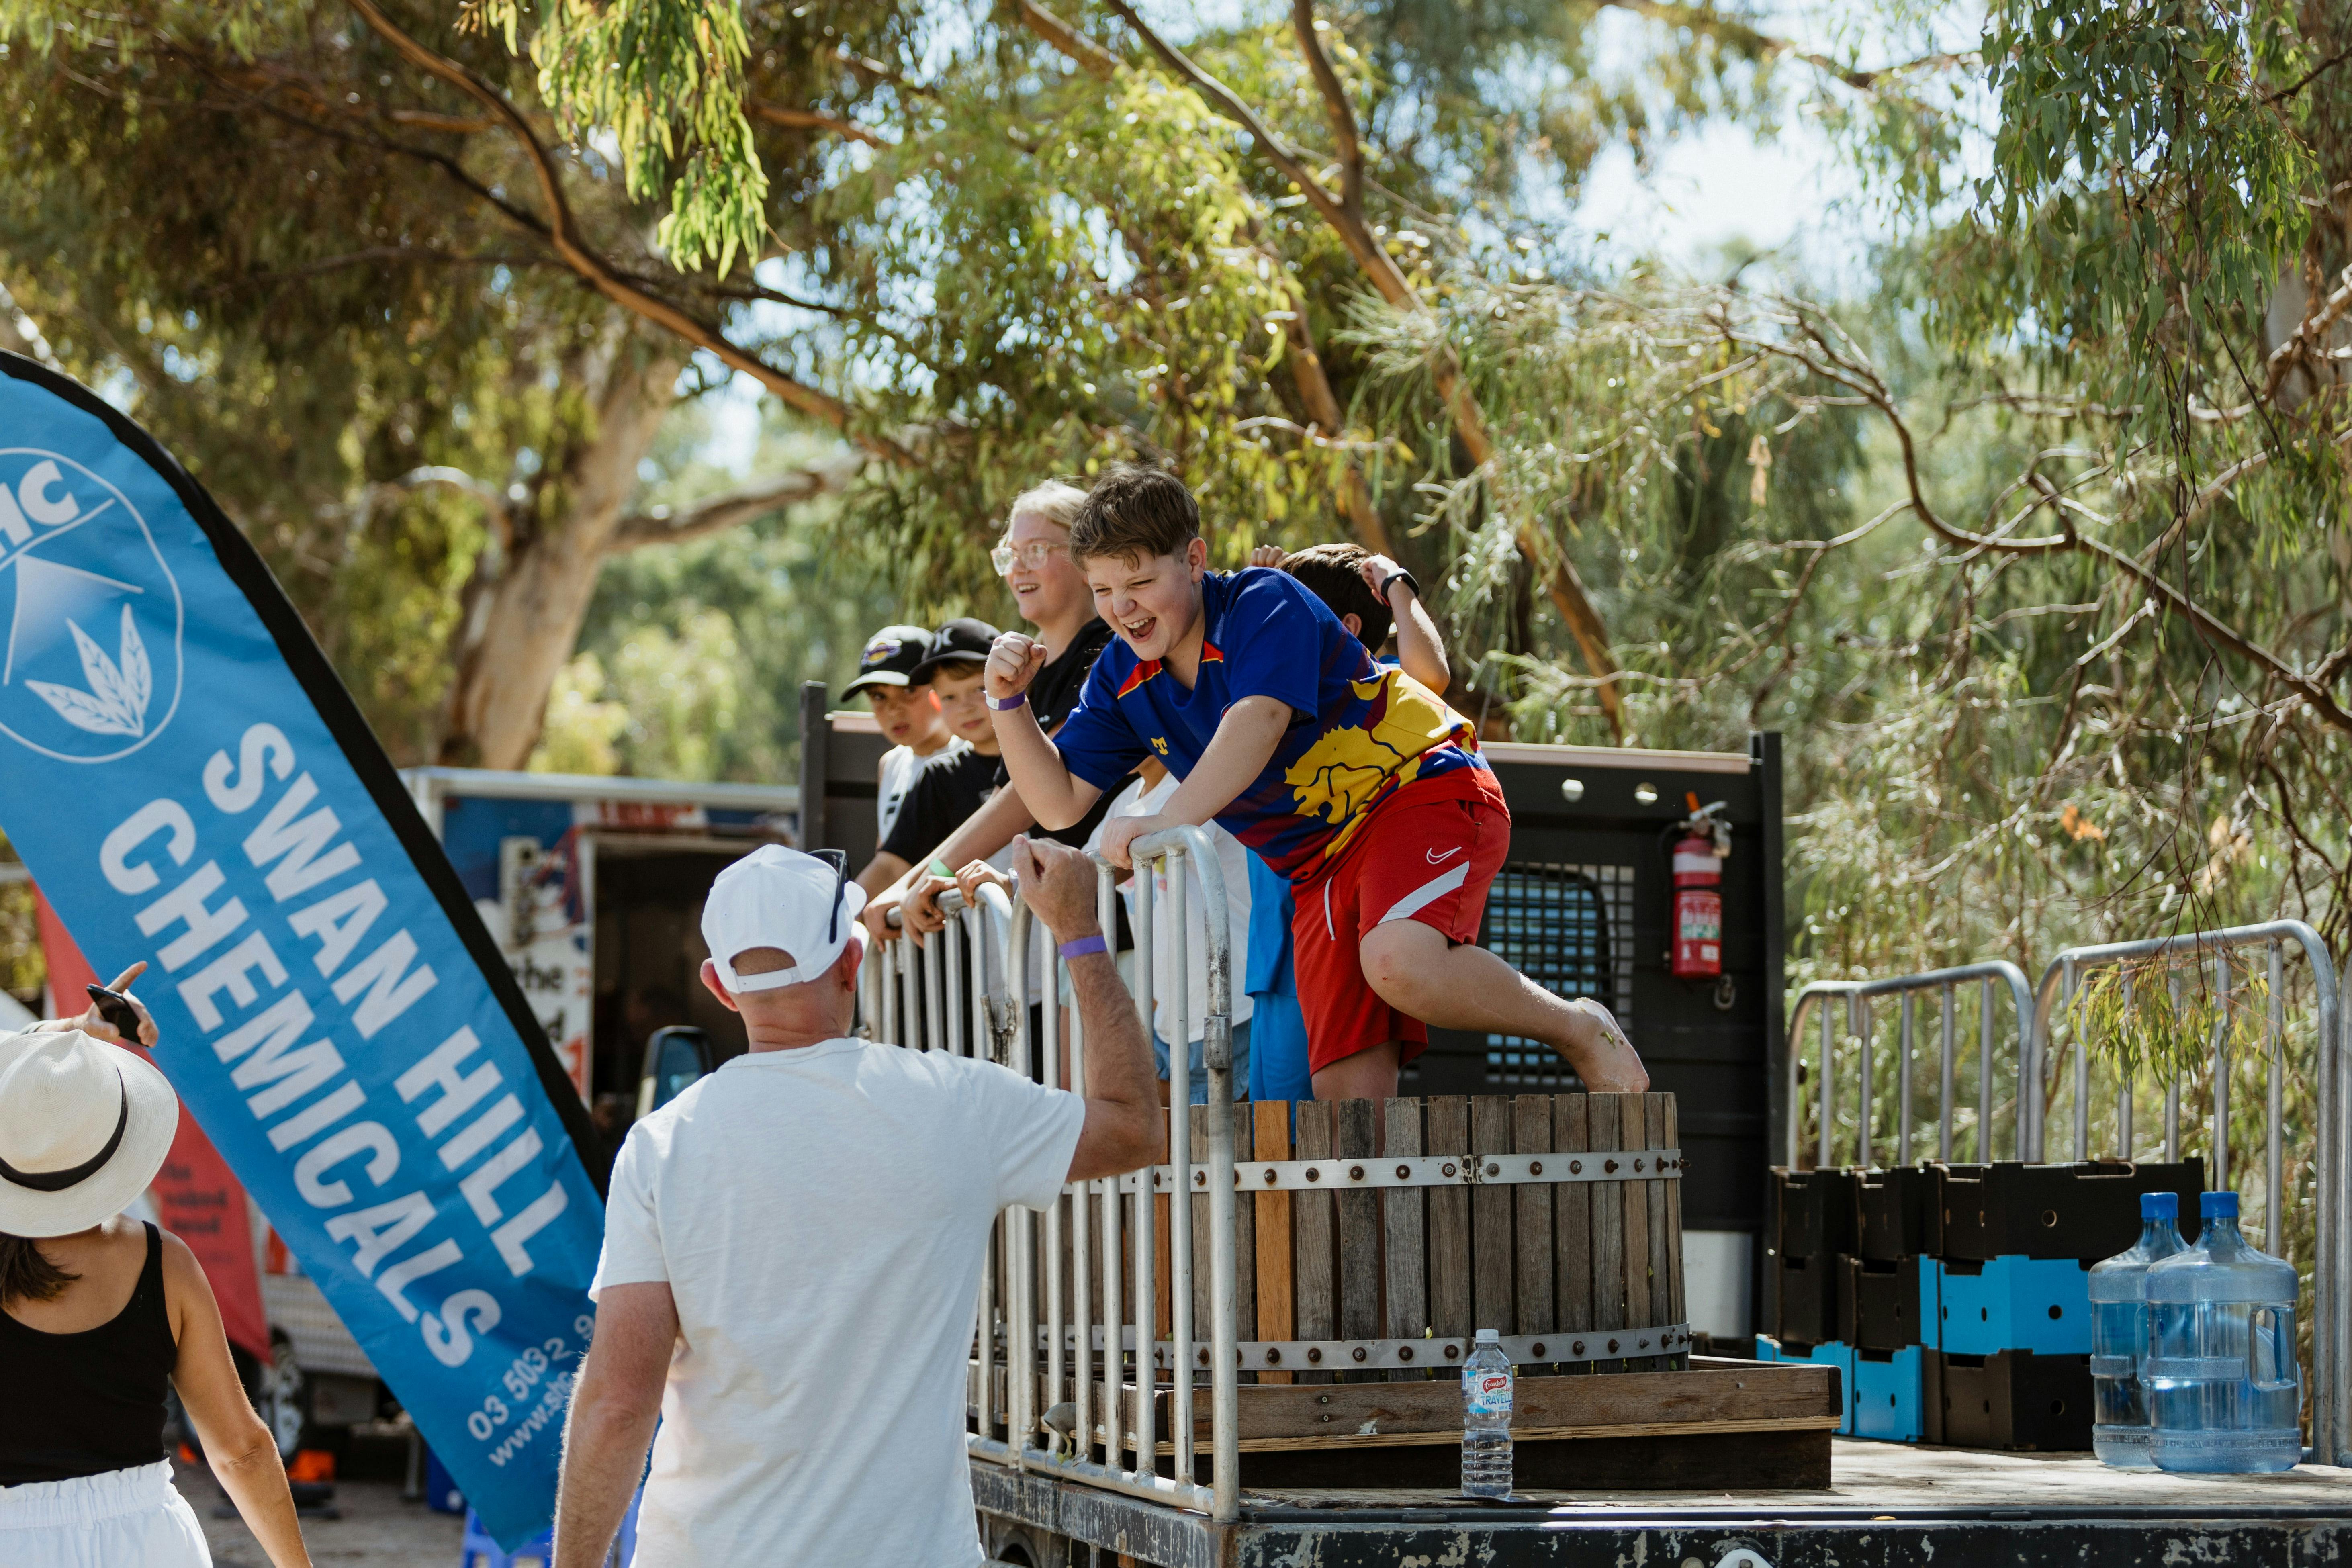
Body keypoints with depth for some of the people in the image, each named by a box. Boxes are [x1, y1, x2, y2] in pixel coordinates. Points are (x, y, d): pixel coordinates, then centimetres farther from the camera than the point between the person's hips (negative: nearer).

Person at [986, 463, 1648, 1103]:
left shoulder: (1263, 602, -14)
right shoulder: (1122, 679, 6)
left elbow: (1258, 721, -31)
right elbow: (1059, 802, 9)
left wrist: (1166, 822, -45)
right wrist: (1008, 700, -7)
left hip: (1421, 789, -7)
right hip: (1321, 866, 7)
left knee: (1399, 964, -36)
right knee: (1347, 1092, -10)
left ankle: (1576, 1029, -13)